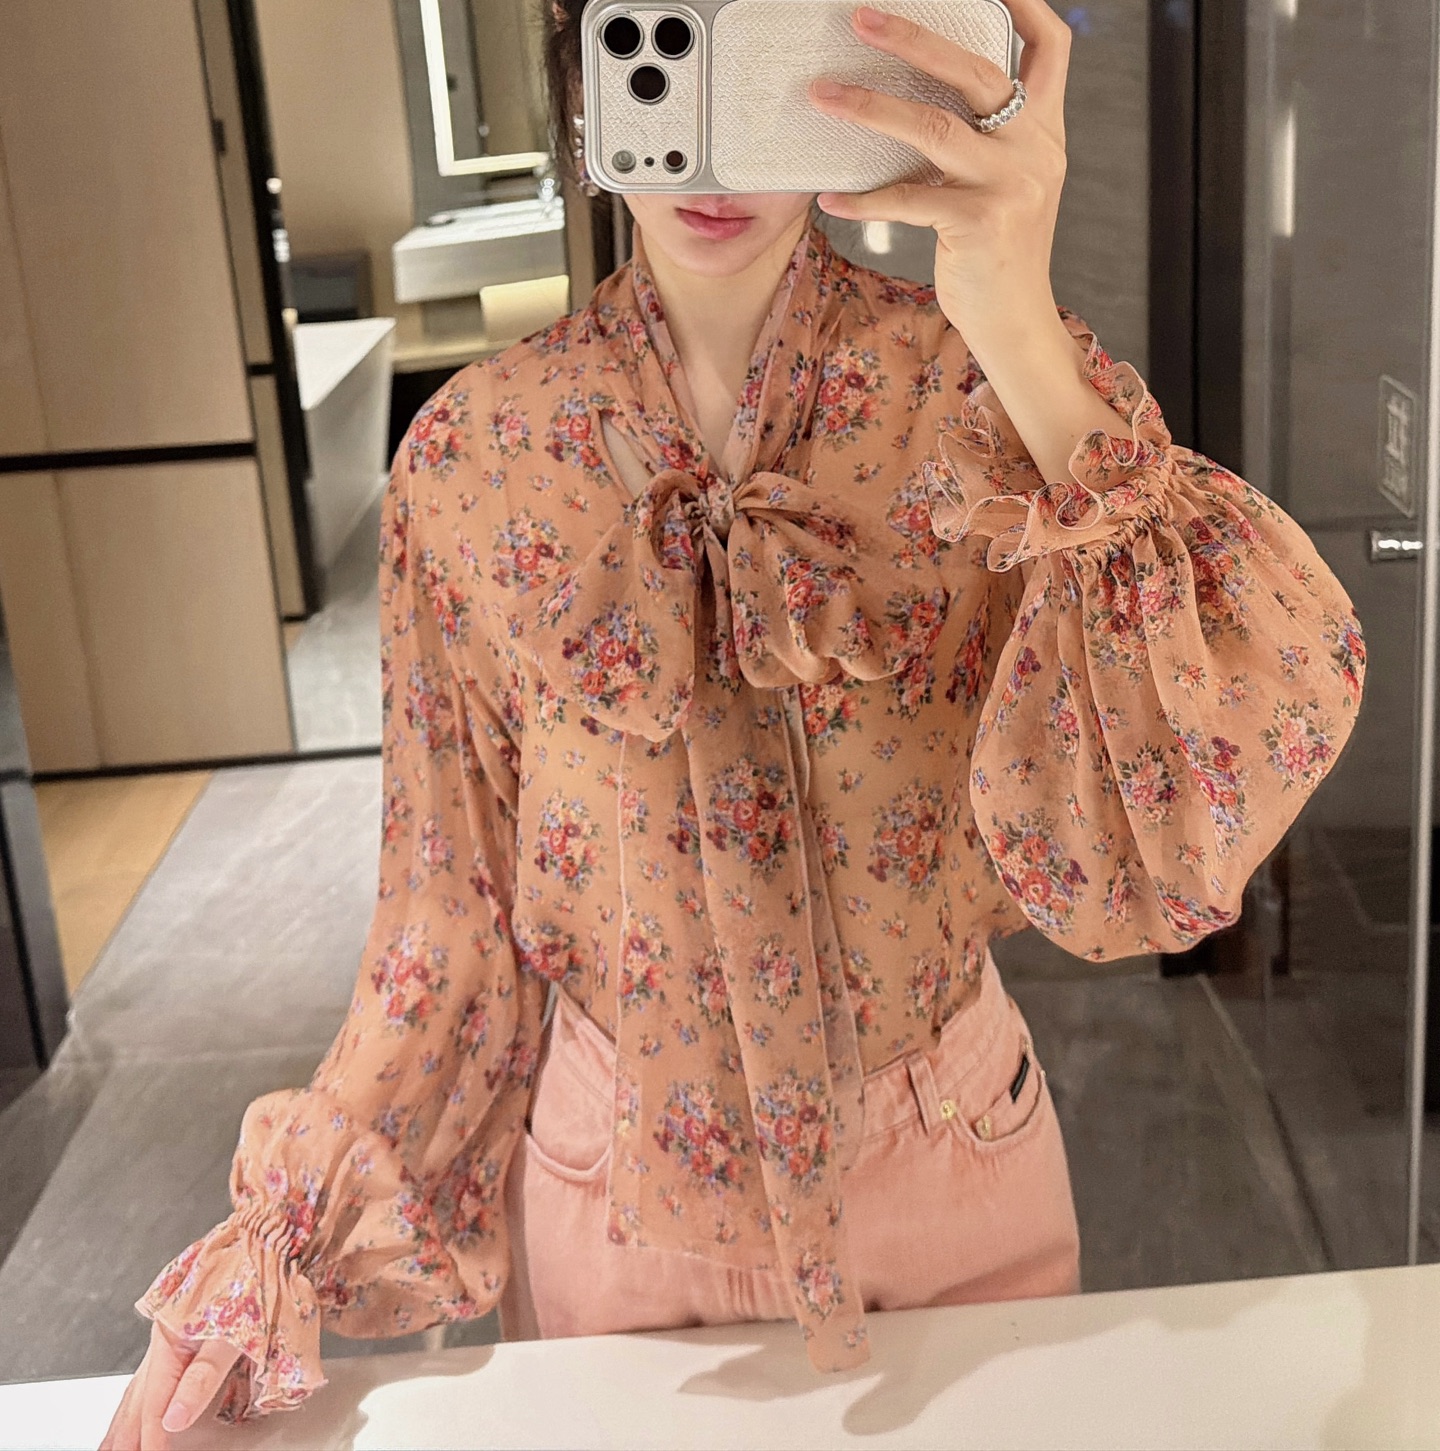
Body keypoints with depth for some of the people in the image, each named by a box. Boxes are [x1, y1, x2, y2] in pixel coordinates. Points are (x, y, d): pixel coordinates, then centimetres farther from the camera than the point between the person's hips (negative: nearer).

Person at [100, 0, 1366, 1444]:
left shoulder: (989, 388, -15)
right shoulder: (471, 452, -11)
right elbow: (455, 906, -3)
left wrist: (1027, 346, -39)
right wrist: (281, 1246, -5)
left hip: (950, 1161, 0)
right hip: (617, 1184, 1)